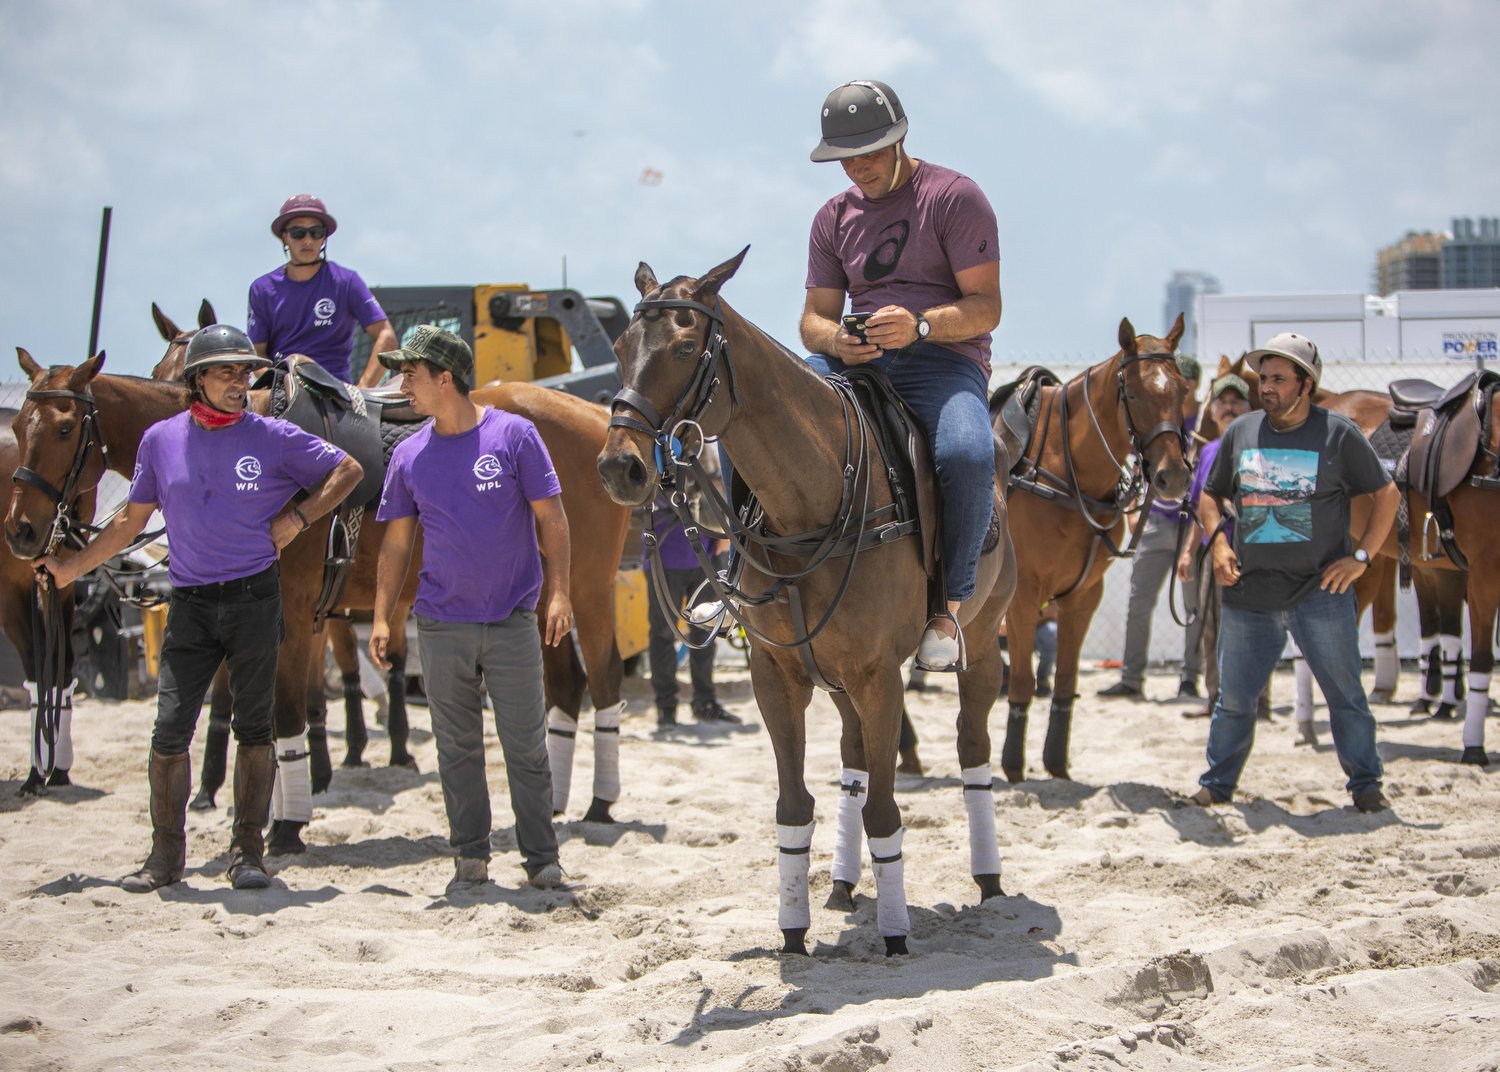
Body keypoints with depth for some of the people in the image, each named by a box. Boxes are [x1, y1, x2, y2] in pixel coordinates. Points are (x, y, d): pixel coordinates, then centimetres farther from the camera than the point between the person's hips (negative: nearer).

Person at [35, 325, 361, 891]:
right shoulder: (160, 440, 5)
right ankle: (165, 853, 7)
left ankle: (248, 850, 12)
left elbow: (347, 470, 7)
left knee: (253, 726, 4)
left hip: (254, 598, -1)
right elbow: (132, 519, 15)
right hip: (190, 604, 2)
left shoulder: (274, 438, -1)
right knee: (170, 728, -3)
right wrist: (71, 569, 16)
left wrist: (298, 517, -4)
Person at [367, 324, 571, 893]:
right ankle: (470, 858, 17)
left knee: (526, 746, 1)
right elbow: (396, 540, 9)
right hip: (442, 626, 3)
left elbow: (551, 518, -3)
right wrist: (382, 617, 3)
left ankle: (542, 860, 9)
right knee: (457, 749, 8)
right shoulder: (409, 454, 5)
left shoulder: (514, 435, -4)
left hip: (512, 622, -3)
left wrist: (559, 592, -12)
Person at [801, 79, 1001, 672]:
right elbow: (814, 317, 14)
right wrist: (835, 340, -12)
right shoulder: (834, 217, 15)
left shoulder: (954, 197, -2)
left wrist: (921, 324, -27)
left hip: (944, 360, -5)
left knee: (967, 455, -37)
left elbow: (986, 307, -8)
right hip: (853, 362, 5)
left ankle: (948, 602, -18)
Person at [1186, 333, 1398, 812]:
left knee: (1345, 694, 3)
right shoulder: (1240, 432, 6)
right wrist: (1218, 541, -1)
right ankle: (1217, 781, 20)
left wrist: (1361, 556, -6)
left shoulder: (1339, 434, -3)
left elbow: (1386, 494, 3)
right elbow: (1210, 495, 17)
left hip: (1320, 592, -2)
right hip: (1247, 593, 3)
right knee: (1234, 697, 7)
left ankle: (1366, 784, 15)